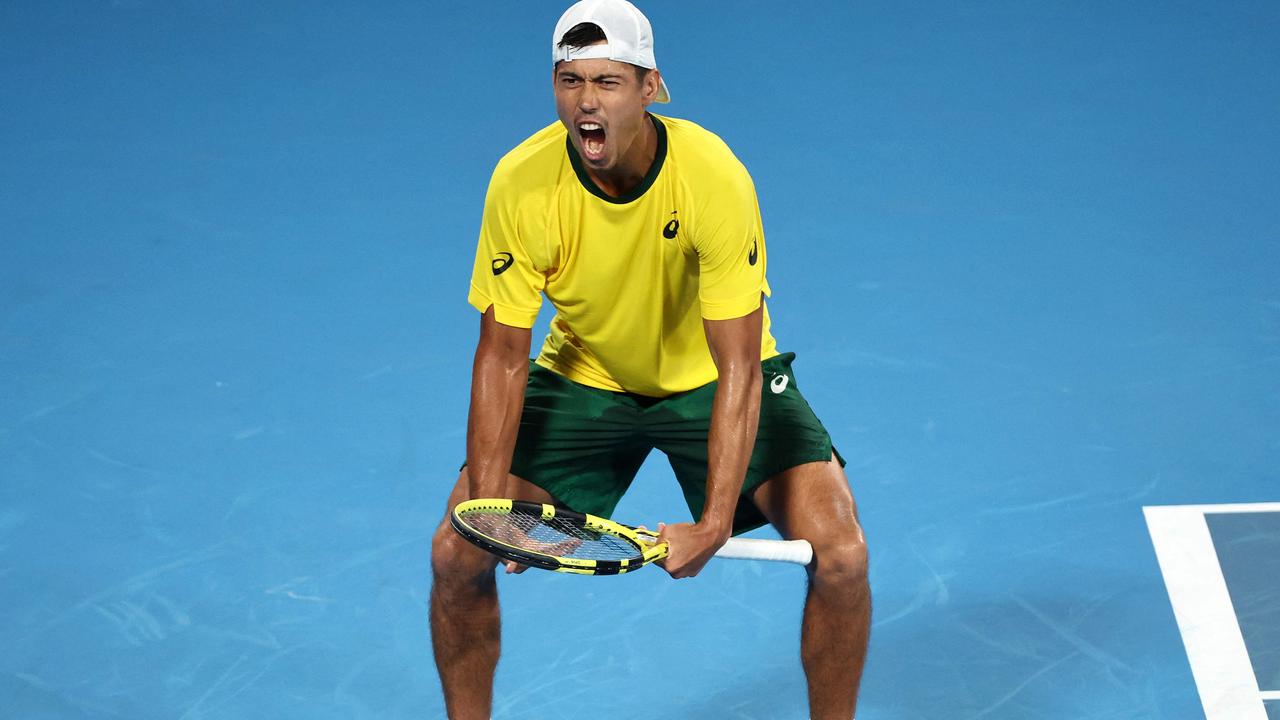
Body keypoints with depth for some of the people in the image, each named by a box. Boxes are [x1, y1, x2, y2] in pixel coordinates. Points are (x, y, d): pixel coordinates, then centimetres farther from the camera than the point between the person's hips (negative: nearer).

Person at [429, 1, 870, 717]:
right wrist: (486, 505, -25)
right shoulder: (520, 185, -24)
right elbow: (503, 354, -16)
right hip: (581, 375, 2)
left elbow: (739, 369, -30)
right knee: (457, 553, -11)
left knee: (841, 556, -18)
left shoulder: (714, 177, -31)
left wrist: (714, 524, -37)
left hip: (708, 378, -1)